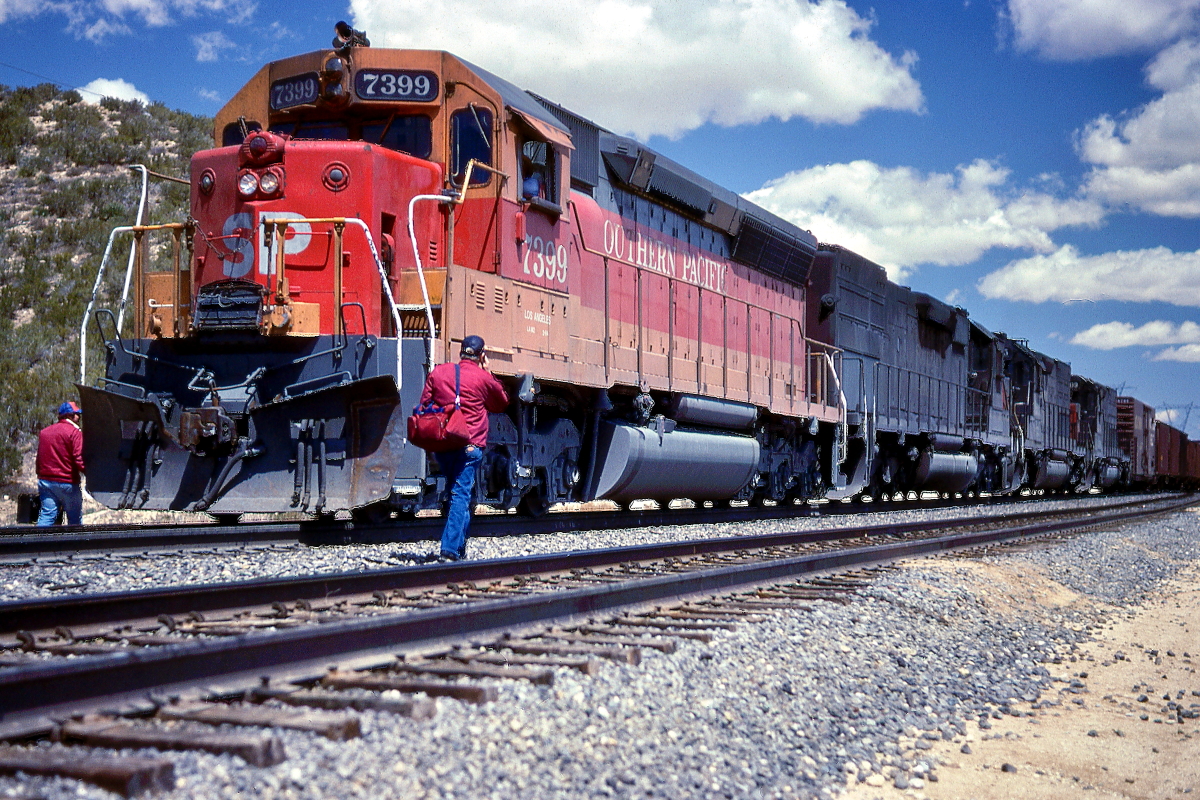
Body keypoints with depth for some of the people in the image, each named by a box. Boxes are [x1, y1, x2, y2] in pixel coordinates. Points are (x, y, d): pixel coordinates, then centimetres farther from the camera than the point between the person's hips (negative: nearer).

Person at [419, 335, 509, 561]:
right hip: (470, 446, -4)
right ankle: (450, 549, -16)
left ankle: (459, 548, 22)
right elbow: (502, 403, 16)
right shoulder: (483, 378, -2)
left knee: (455, 492, 19)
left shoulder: (438, 372, 7)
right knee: (461, 495, -6)